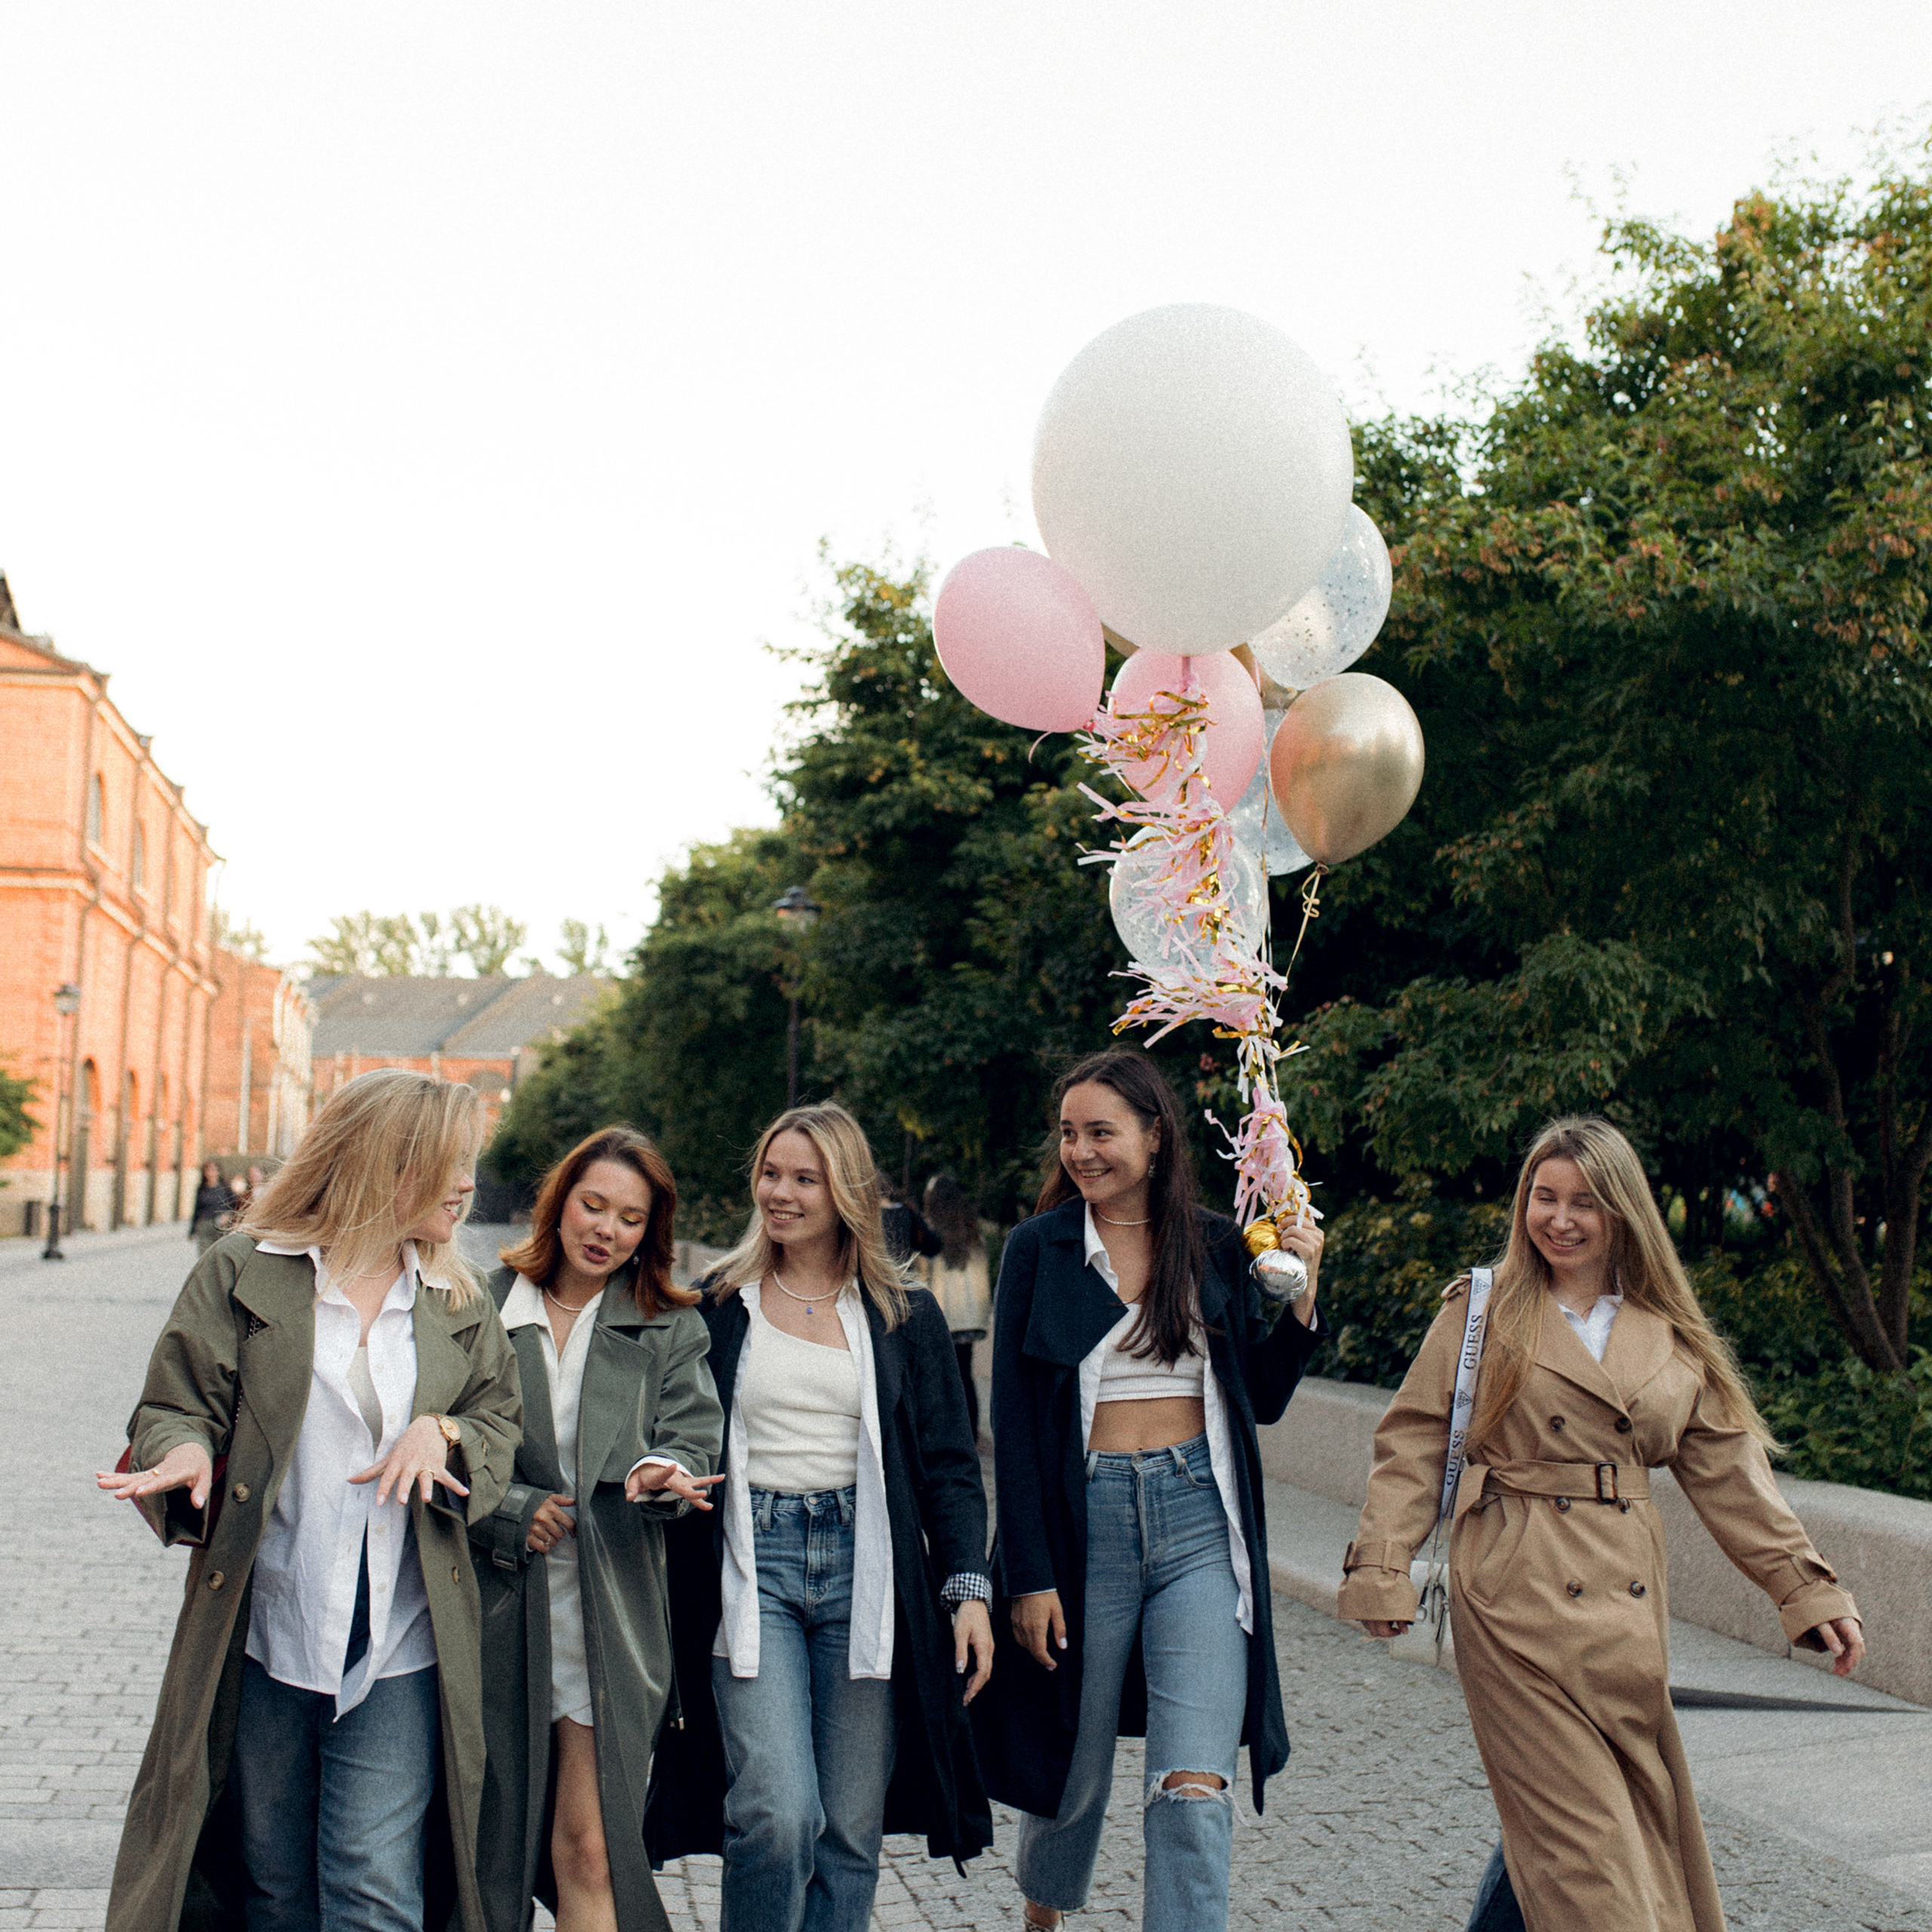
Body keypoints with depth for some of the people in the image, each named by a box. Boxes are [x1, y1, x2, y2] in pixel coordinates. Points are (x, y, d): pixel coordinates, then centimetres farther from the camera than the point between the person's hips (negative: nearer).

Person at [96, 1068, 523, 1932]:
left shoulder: (459, 1302, 10)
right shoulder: (243, 1272, 0)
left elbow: (501, 1422, 15)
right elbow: (176, 1404, 0)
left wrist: (443, 1429, -7)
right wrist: (186, 1451, -23)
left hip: (400, 1653, 1)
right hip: (264, 1637, -1)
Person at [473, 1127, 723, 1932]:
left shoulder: (670, 1331, 9)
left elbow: (694, 1442, 0)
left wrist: (663, 1471, -22)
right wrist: (512, 1512, -8)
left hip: (610, 1618, 0)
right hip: (495, 1610, 0)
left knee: (589, 1852, -4)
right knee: (487, 1844, 8)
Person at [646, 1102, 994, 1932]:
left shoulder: (907, 1318, 8)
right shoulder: (717, 1307, 8)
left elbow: (949, 1466, 7)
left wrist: (969, 1590, -1)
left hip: (865, 1571, 1)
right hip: (753, 1566, -1)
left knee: (851, 1831, 3)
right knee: (778, 1817, -14)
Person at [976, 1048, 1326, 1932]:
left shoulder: (1216, 1245, 5)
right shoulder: (1040, 1247, -1)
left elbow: (1262, 1400, 11)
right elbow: (1013, 1423, -2)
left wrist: (1300, 1297, -3)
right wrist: (1029, 1576, -7)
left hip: (1199, 1524, 1)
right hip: (1082, 1521, -1)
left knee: (1195, 1789, -9)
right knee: (1075, 1770, 14)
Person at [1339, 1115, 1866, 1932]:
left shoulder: (1670, 1335, 11)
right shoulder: (1483, 1313, 2)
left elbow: (1728, 1470, 12)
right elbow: (1413, 1446, 1)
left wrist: (1807, 1588, 7)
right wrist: (1382, 1567, -8)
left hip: (1627, 1600, 4)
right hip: (1516, 1596, -4)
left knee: (1642, 1808, 9)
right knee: (1570, 1820, -8)